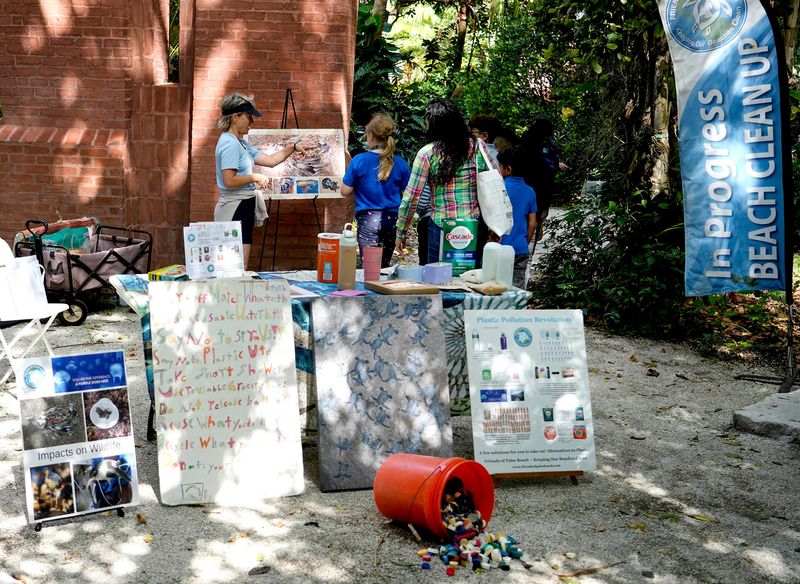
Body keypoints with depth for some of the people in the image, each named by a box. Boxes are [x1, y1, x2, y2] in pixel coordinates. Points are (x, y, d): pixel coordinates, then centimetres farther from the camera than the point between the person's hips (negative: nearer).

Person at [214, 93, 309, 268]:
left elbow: (269, 160, 17)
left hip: (244, 207, 11)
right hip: (235, 209, -11)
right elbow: (229, 181, -23)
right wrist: (254, 177, -11)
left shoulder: (241, 143, 16)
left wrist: (292, 147, 11)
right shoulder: (229, 143, -15)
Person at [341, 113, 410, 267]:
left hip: (368, 220, -3)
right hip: (392, 220, 3)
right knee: (385, 265, 16)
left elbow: (345, 191, -2)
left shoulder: (359, 161, -8)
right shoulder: (400, 164, -1)